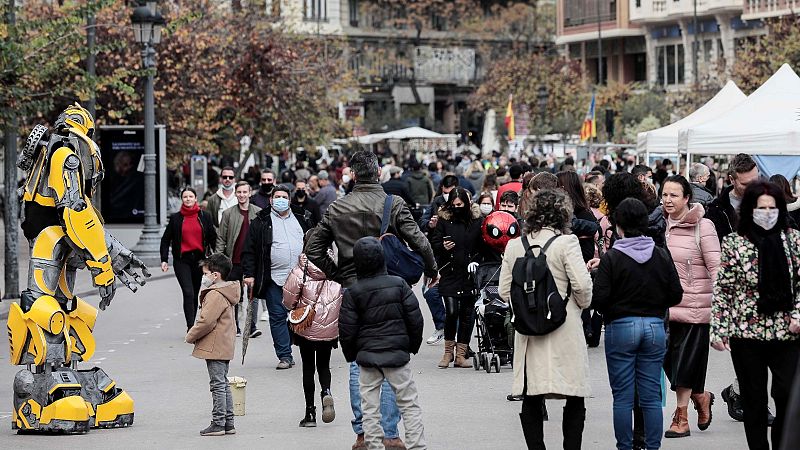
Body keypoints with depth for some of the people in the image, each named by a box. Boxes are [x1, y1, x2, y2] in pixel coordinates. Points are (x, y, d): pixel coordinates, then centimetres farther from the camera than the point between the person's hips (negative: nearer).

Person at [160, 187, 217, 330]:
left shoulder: (205, 216, 5)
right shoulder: (175, 218, 3)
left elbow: (213, 238, 9)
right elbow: (165, 240, 7)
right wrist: (164, 260, -1)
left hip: (200, 259, 2)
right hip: (182, 260, -2)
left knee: (195, 295, 8)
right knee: (188, 293, -15)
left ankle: (191, 327, 20)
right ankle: (191, 328, -18)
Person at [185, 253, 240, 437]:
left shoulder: (215, 295, -19)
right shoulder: (226, 293, 14)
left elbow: (206, 322, -24)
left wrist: (191, 336, -9)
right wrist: (194, 334, 18)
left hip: (214, 347, -10)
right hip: (225, 346, 10)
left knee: (217, 385, -5)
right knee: (223, 384, 15)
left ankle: (218, 423, -2)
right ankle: (228, 423, 18)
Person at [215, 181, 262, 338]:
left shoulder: (259, 213, 6)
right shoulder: (228, 213, 6)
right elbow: (221, 238, 5)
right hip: (233, 261, 1)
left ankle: (252, 326, -5)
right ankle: (235, 327, 14)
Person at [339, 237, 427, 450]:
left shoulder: (352, 293, -6)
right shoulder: (398, 284, -4)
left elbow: (346, 330, -5)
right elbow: (415, 319, -2)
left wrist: (351, 355, 11)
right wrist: (413, 346, 12)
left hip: (367, 356, 0)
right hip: (398, 354, 0)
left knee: (370, 409, 6)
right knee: (409, 404, 6)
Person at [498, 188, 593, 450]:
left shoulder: (514, 246, 4)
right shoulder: (566, 243, -10)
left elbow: (504, 291, 5)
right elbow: (582, 285, -14)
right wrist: (582, 305, 6)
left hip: (527, 331, 4)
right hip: (564, 331, -4)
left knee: (531, 401, 10)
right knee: (574, 399, 5)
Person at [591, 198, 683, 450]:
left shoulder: (612, 258, -9)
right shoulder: (662, 256, 1)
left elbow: (599, 299, -13)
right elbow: (676, 295, 4)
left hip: (620, 327, -3)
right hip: (655, 327, 3)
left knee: (622, 397, 4)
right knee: (652, 396, 7)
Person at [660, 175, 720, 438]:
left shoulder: (702, 227, -9)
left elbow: (715, 268, -11)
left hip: (694, 304, -5)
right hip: (666, 305, 5)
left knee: (685, 361, 1)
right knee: (668, 358, 5)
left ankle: (682, 417, 14)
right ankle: (700, 397, 29)